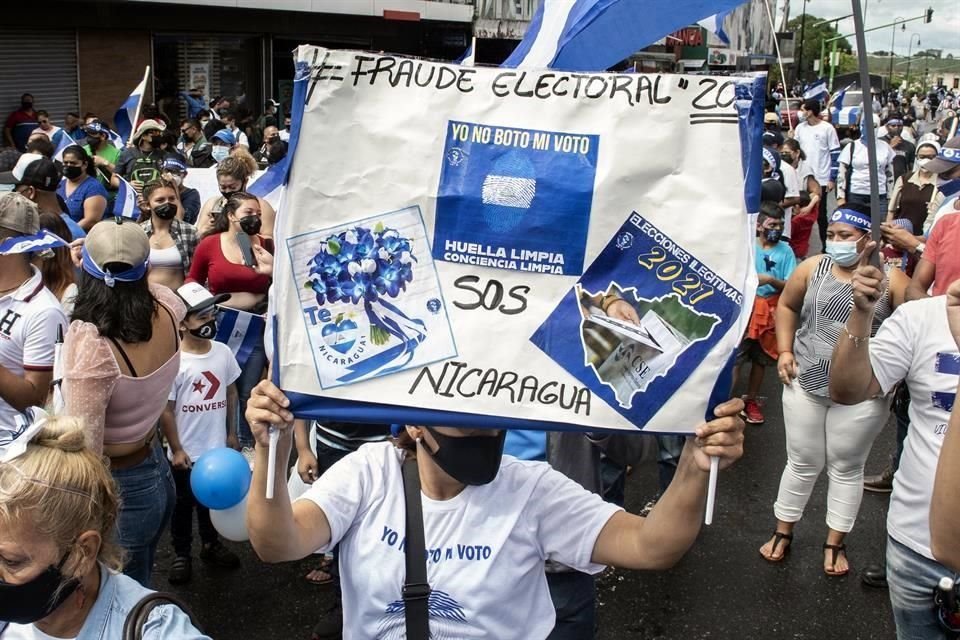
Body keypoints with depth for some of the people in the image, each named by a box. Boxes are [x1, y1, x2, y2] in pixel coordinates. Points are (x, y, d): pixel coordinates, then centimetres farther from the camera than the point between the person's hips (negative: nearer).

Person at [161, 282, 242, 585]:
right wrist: (176, 449, -11)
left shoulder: (223, 352, -5)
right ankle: (181, 555, 31)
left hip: (217, 447, 5)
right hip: (187, 452, -4)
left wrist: (231, 432, 10)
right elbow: (166, 410, -14)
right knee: (183, 504, 14)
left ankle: (211, 544, 42)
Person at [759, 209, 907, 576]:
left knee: (846, 468, 12)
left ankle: (835, 543, 27)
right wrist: (785, 350, 4)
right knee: (802, 463, 14)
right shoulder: (813, 268, 0)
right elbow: (787, 305, 13)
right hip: (806, 384, 2)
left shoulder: (890, 279, -8)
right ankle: (783, 533, 30)